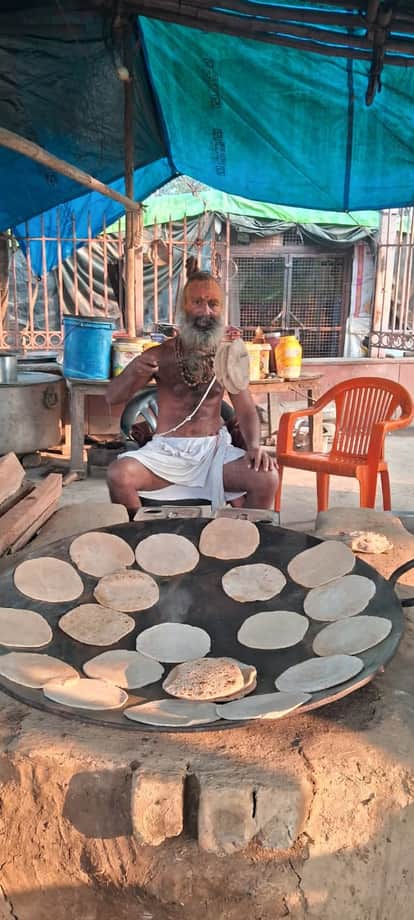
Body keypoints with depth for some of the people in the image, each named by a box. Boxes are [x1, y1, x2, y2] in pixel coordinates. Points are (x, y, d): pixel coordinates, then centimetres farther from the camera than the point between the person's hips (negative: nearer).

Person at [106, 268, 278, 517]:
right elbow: (113, 397, -1)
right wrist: (133, 372, -24)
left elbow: (246, 410, 6)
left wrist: (255, 446, -15)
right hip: (167, 449, -1)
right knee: (118, 475, -29)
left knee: (267, 479, -24)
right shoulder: (162, 354, 0)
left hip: (214, 449, 1)